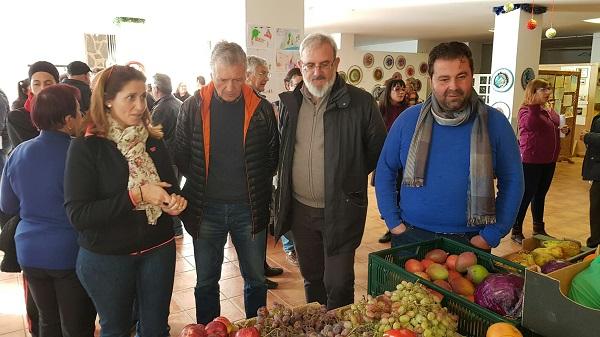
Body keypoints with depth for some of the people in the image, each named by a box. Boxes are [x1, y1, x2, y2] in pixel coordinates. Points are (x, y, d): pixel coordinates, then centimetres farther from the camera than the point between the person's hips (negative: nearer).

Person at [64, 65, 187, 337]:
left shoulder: (154, 142, 0)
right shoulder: (86, 147, -13)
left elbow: (172, 188, 11)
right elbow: (77, 215, -18)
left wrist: (176, 202, -12)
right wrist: (136, 196, -25)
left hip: (158, 251, 3)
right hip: (106, 259, -3)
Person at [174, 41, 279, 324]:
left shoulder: (261, 108, -3)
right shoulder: (193, 107, -4)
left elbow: (273, 155, 5)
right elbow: (180, 156, 2)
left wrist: (258, 187, 1)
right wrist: (200, 184, 0)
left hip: (249, 209, 0)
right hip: (206, 209, 0)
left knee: (256, 280, 15)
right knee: (206, 283, 15)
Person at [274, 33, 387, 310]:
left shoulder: (360, 102, -10)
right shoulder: (289, 102, 3)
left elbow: (378, 149, 0)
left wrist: (349, 175, 1)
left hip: (341, 211, -4)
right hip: (300, 209, 5)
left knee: (338, 285, 2)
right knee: (311, 278, 20)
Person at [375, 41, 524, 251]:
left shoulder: (494, 123, -5)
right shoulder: (409, 118, -4)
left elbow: (512, 182, -1)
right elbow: (385, 171, 3)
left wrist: (491, 236, -7)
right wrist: (393, 222, -3)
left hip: (470, 241, 0)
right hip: (410, 235, 1)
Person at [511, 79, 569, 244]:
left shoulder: (550, 111, 13)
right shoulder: (526, 110, -11)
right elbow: (531, 125, -33)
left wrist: (564, 130, 7)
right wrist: (535, 104, -34)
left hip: (549, 161, 8)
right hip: (531, 161, -8)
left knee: (540, 195, 18)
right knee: (526, 196, -2)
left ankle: (539, 228, 32)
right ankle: (516, 231, 8)